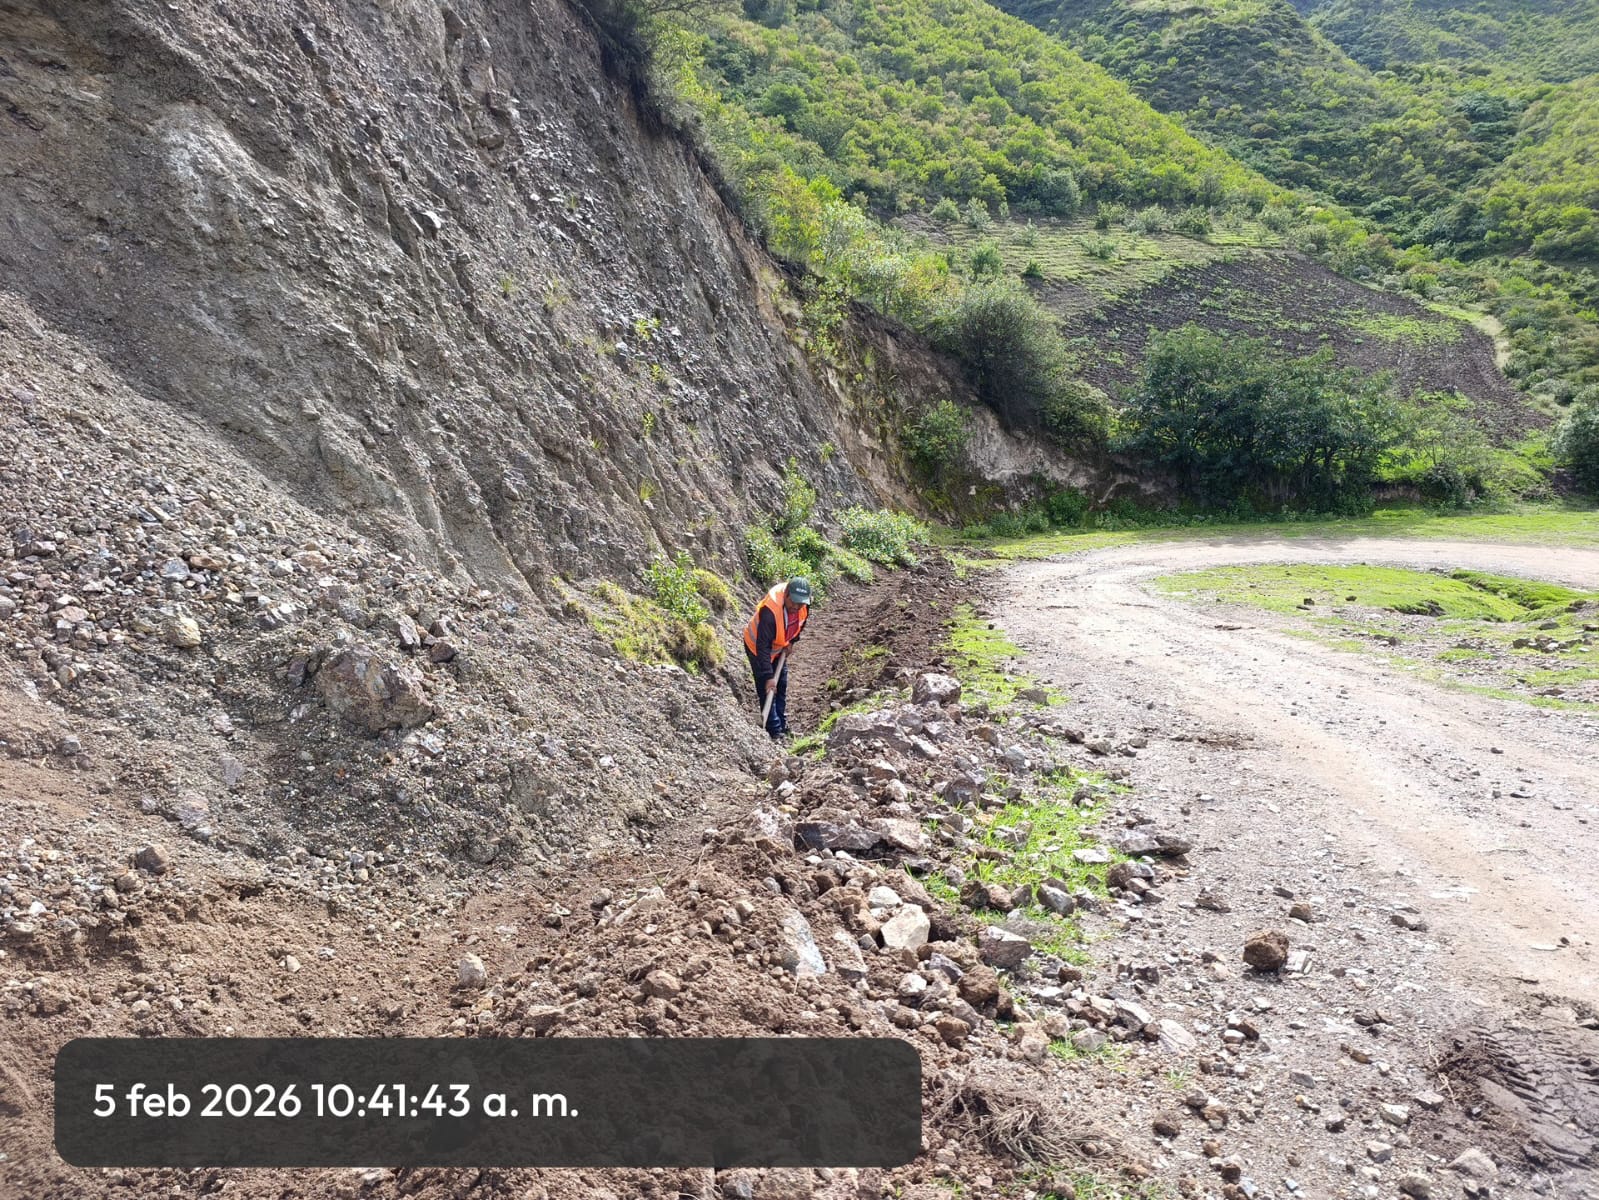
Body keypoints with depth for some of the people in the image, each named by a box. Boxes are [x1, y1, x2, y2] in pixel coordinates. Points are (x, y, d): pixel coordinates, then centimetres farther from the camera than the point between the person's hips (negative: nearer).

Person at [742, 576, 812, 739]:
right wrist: (768, 676, -42)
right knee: (767, 689, -8)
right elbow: (762, 647, -40)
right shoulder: (770, 611, -42)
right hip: (757, 647, -7)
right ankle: (775, 731, 1)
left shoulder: (803, 604, -21)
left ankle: (782, 725, 30)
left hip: (779, 647, 7)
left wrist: (791, 641, -3)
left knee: (781, 686, 16)